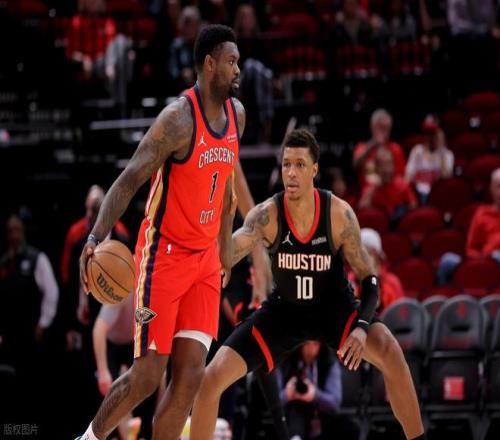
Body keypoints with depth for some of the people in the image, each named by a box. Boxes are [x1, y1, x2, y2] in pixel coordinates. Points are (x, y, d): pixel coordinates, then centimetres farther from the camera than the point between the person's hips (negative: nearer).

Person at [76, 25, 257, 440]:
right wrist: (96, 237, -35)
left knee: (191, 375, -1)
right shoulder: (179, 118, -18)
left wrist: (225, 250, 22)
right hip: (164, 254, -7)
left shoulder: (236, 114, 6)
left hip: (205, 258, 7)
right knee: (147, 375, -5)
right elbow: (129, 179, -22)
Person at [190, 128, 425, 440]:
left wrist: (361, 327, -33)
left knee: (390, 352, -30)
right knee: (212, 379, -9)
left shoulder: (340, 214, -22)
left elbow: (369, 279, -16)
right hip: (284, 309, 1)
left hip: (335, 307, -1)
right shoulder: (267, 216, -22)